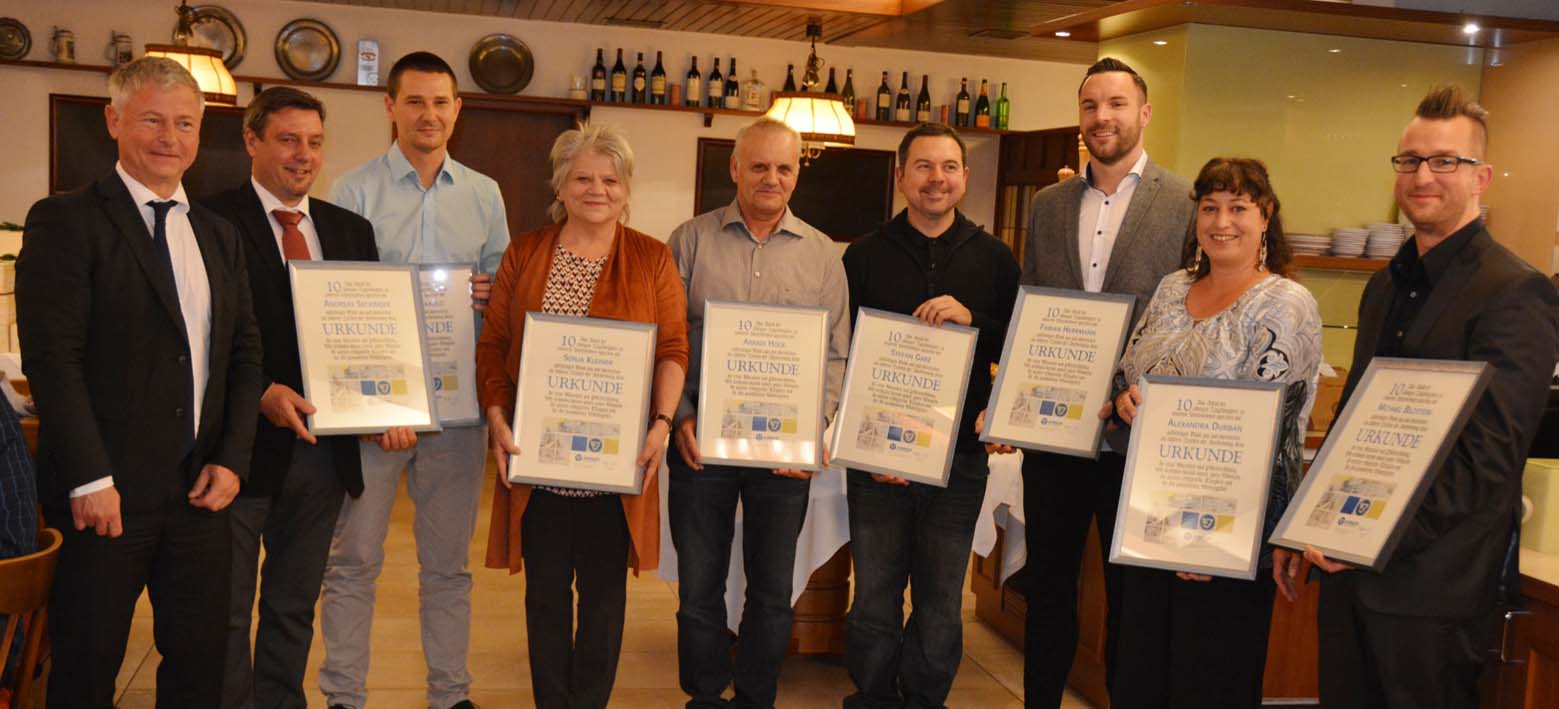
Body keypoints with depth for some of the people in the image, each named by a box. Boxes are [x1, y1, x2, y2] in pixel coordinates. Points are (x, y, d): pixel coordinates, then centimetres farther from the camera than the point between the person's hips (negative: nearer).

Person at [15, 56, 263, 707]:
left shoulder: (219, 236, 14)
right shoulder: (64, 221, -5)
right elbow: (51, 357, -12)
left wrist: (232, 458, 1)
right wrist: (91, 480, -17)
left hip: (199, 491, 5)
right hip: (106, 494, -5)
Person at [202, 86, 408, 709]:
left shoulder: (352, 229, 11)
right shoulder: (213, 221, -6)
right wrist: (262, 393, -23)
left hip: (324, 444, 5)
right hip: (246, 443, -5)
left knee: (295, 605, 18)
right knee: (228, 609, 6)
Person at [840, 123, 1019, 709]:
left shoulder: (994, 259, 4)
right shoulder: (865, 256, 1)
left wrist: (972, 319, -18)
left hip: (959, 457, 1)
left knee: (941, 602, 11)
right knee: (873, 597, 8)